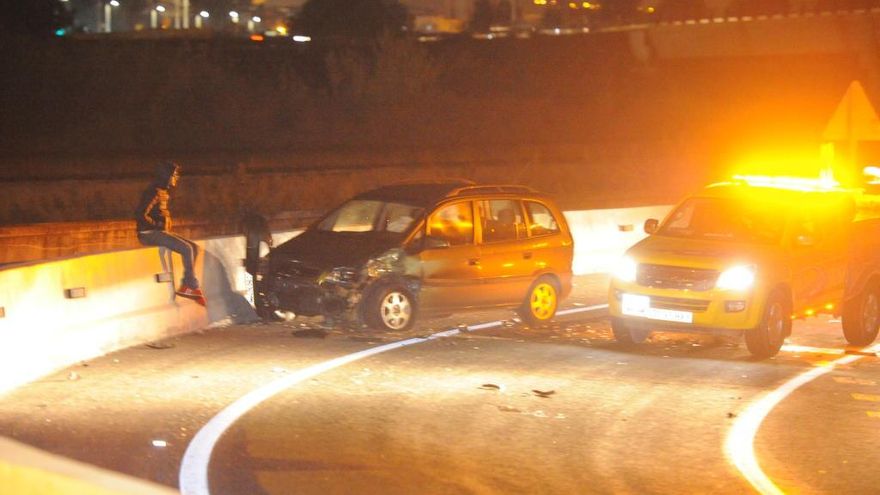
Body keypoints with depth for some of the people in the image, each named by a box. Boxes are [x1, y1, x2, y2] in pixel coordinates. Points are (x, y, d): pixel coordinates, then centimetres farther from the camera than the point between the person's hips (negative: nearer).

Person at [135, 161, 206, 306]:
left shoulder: (164, 192, 15)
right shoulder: (153, 192, -15)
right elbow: (140, 216, -21)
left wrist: (166, 227, 10)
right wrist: (159, 226, -14)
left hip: (161, 232, 10)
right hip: (148, 233, -10)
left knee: (194, 247, 1)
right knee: (186, 248, -21)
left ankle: (185, 286, -4)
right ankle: (193, 287, -13)